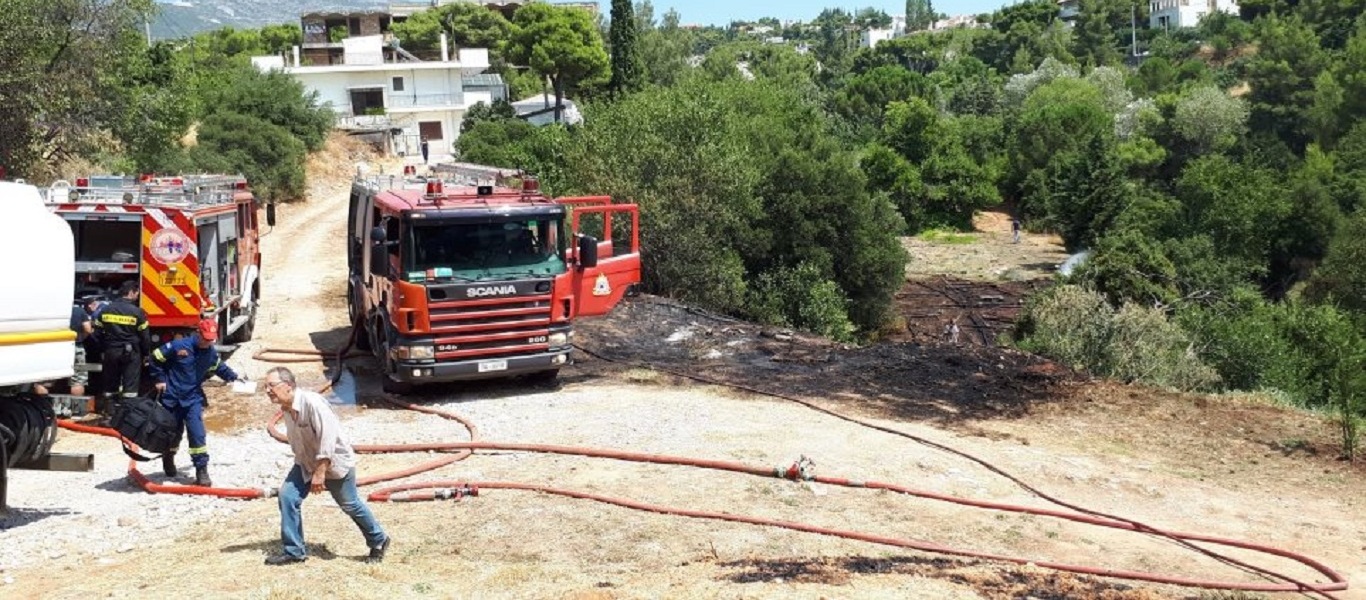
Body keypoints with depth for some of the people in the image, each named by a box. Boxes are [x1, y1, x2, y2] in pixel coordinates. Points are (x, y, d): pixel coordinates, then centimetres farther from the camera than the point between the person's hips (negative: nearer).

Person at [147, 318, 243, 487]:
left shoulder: (212, 354, -1)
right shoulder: (178, 346, -16)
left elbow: (220, 368, 20)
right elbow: (155, 358, -6)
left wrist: (233, 377, 11)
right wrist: (160, 379, -6)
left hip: (193, 399, 2)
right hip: (171, 397, -2)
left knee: (197, 433, -10)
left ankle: (202, 470, -7)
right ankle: (168, 460, 42)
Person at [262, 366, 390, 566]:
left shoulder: (312, 402, -30)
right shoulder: (286, 409, -2)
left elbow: (328, 436, -32)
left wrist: (320, 471, -31)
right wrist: (310, 469, 17)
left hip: (334, 462, -7)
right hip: (306, 463, 7)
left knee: (350, 505, 6)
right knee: (287, 495, -7)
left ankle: (379, 542, 27)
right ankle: (293, 551, 2)